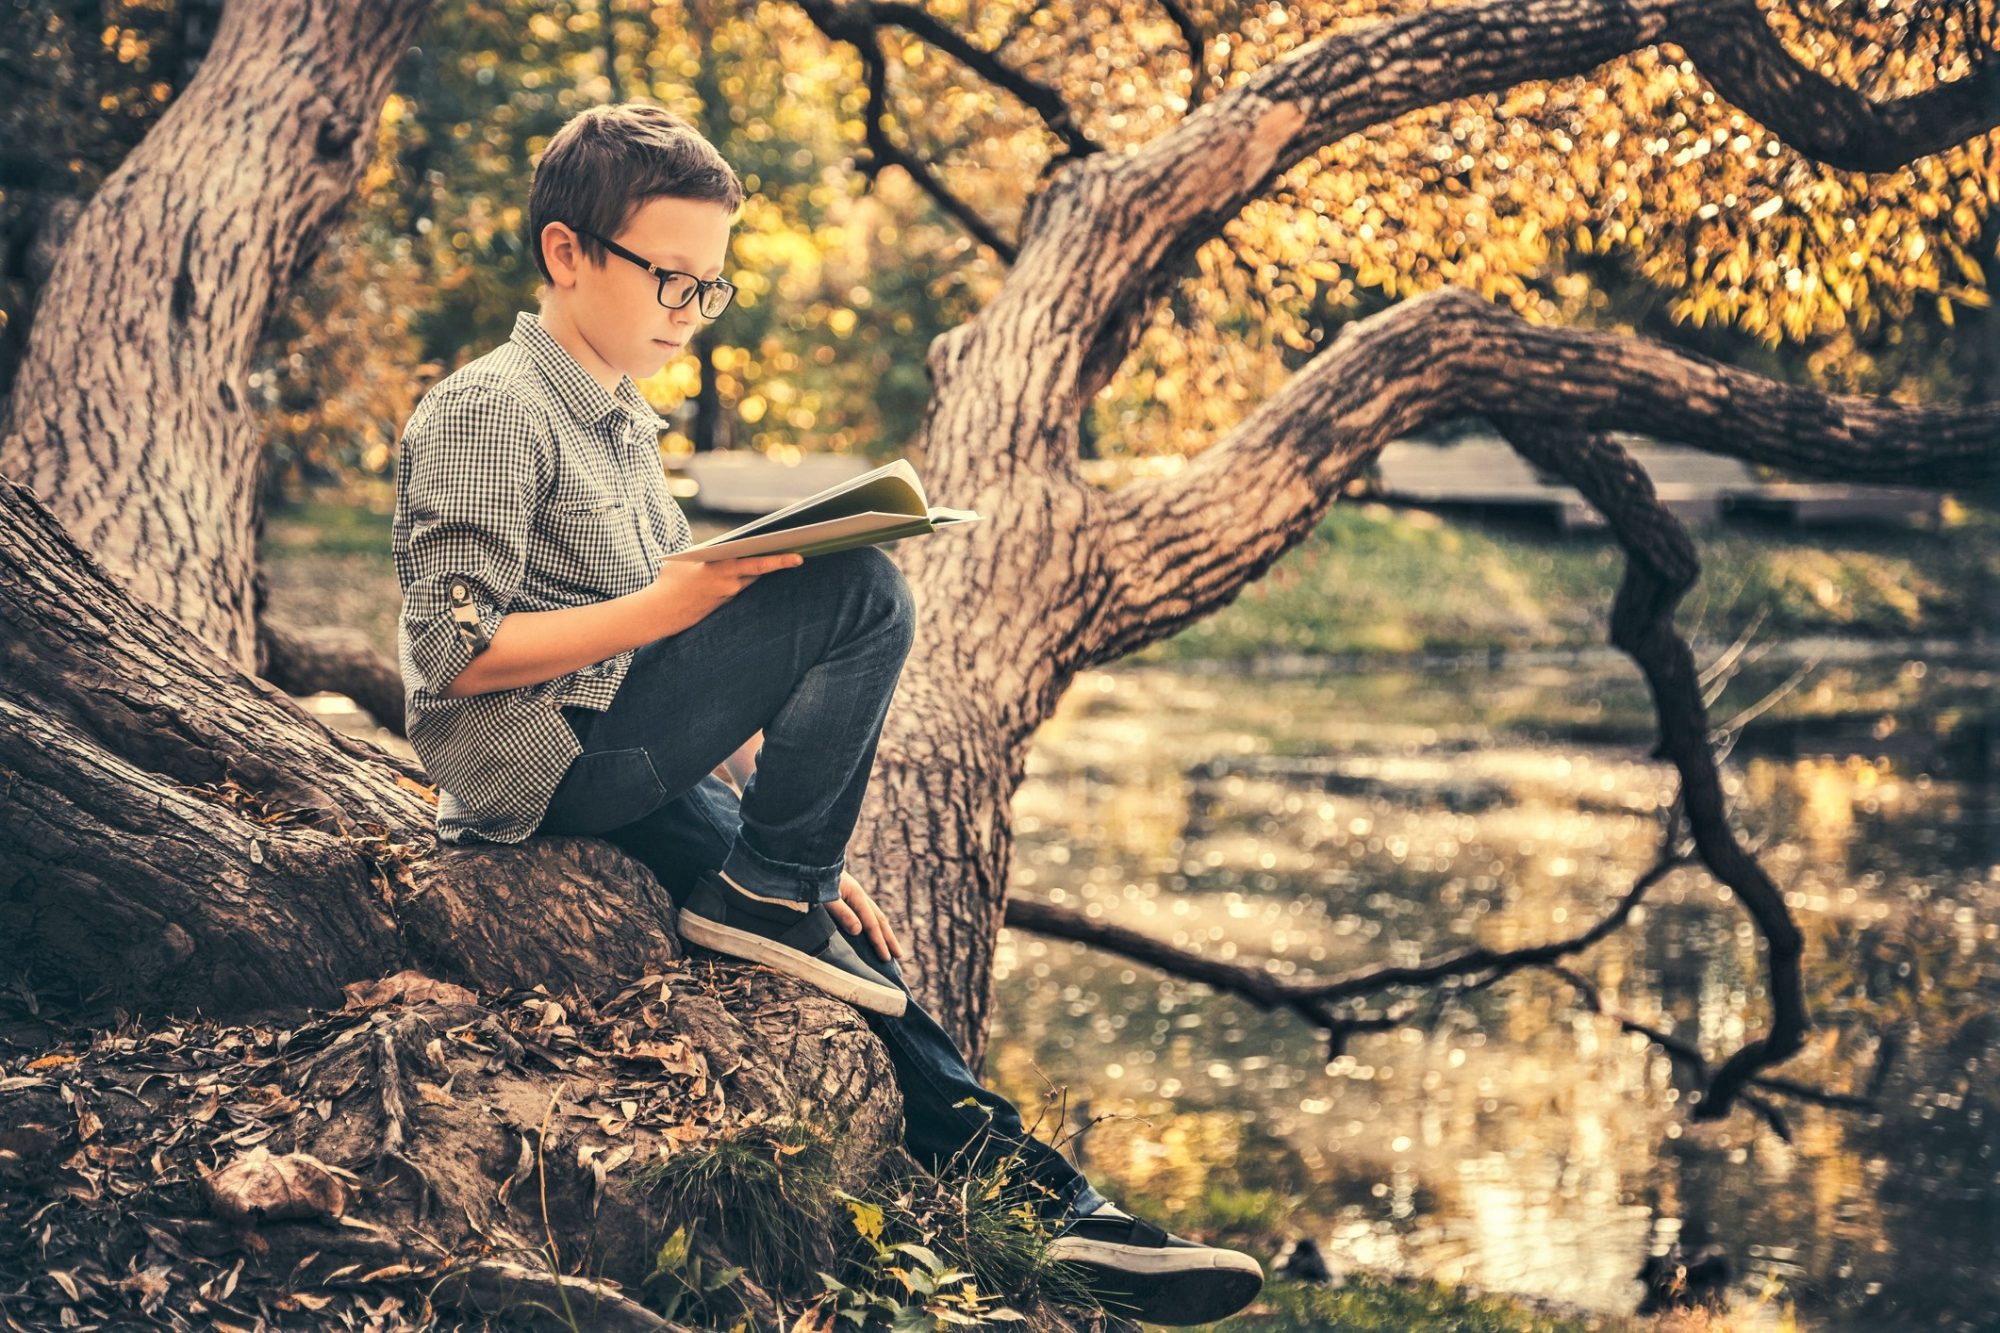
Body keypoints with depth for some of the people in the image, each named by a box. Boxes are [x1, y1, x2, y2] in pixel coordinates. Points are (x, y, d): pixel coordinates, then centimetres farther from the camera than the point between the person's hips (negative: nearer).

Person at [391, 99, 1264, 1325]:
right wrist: (667, 607, -22)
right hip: (542, 768, -9)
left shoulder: (624, 430, 23)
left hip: (640, 789, 9)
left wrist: (801, 845, 16)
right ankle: (766, 892, -13)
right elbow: (455, 654, -16)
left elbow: (692, 678, 22)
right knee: (861, 595, -18)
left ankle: (1055, 1205, 1)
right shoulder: (489, 414, -6)